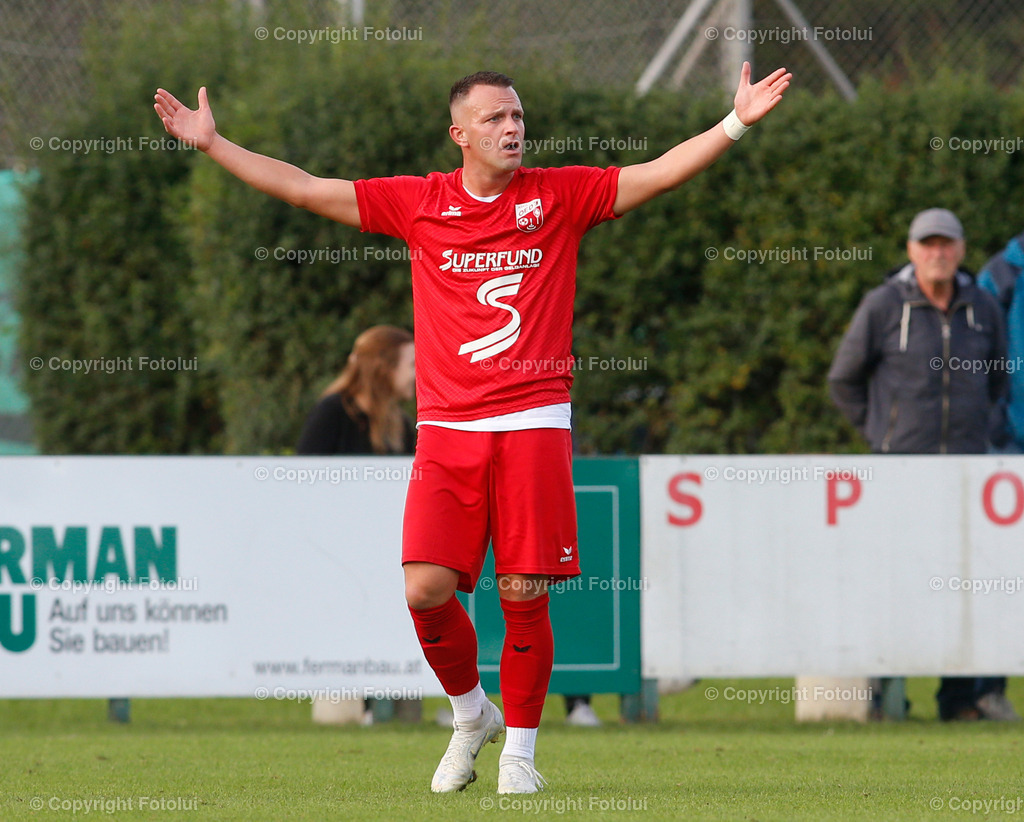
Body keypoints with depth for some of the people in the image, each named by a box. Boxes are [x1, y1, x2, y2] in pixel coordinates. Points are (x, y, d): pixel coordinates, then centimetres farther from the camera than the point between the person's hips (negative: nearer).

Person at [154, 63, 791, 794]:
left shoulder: (561, 195, 6)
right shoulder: (419, 203, 8)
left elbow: (662, 173, 3)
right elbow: (304, 188, 10)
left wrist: (737, 122, -7)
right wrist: (211, 143, 8)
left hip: (533, 425, -1)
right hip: (447, 427, 1)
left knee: (524, 593, -4)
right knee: (427, 587, -10)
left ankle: (519, 749, 11)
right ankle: (470, 714, 17)